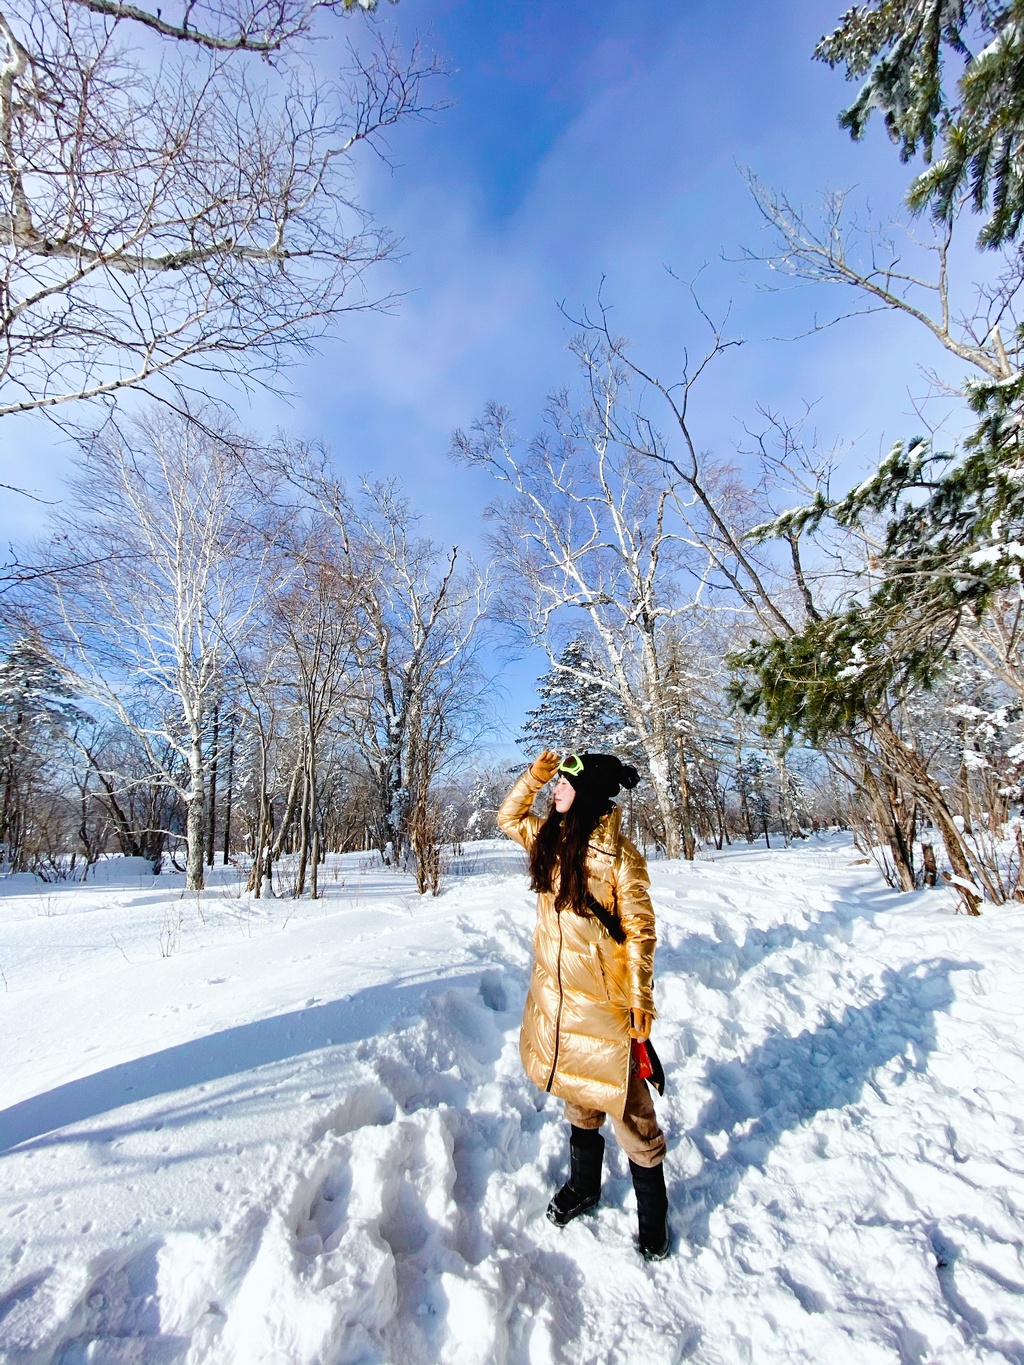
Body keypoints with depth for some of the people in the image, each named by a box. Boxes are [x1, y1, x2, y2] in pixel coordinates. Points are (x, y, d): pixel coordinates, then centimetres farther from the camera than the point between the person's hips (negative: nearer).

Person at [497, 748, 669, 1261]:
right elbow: (508, 818, 15)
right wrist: (533, 775, 1)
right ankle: (584, 1184, 48)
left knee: (625, 1101, 10)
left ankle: (652, 1212, 35)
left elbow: (639, 929, -15)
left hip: (602, 996, -6)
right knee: (576, 1092, 24)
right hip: (557, 992, 6)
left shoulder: (616, 853, -20)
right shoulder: (551, 836, -1)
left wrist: (639, 999, -12)